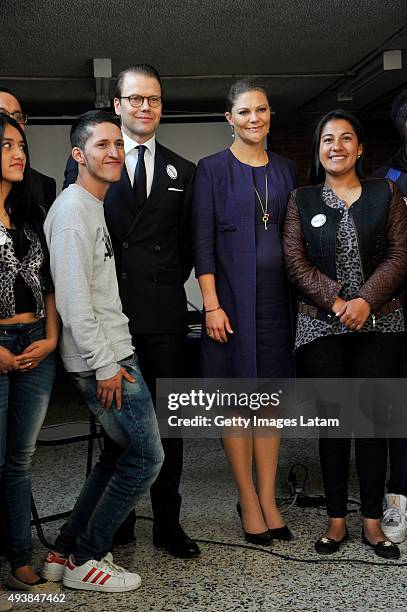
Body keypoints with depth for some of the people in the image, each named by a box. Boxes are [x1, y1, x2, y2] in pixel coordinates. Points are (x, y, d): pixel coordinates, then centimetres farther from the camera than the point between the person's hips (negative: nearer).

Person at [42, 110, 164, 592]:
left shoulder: (95, 207, 18)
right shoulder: (73, 210, -14)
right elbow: (73, 298, -21)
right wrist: (105, 366, -19)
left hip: (110, 355, 10)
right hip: (102, 361, -10)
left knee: (120, 454, 17)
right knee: (145, 457, -3)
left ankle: (66, 552, 26)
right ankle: (85, 561, 11)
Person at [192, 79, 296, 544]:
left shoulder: (285, 170, 13)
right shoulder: (212, 169, -1)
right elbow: (202, 241, -6)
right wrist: (211, 305, -13)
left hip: (278, 296, 4)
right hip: (233, 295, -4)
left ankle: (268, 499, 17)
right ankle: (248, 501, 14)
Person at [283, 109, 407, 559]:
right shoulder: (302, 200, 8)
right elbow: (295, 262, 0)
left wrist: (366, 300, -12)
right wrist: (336, 301, -12)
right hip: (322, 326, 0)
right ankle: (336, 519, 16)